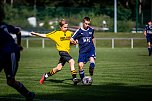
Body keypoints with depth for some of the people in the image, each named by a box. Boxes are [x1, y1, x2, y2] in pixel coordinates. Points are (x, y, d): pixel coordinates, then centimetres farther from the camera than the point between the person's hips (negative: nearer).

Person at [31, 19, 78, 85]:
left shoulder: (69, 33, 10)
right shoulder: (56, 33, -3)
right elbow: (45, 35, 1)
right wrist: (36, 34, -6)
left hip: (67, 52, 6)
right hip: (62, 51, -6)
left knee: (58, 68, 10)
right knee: (71, 61, -28)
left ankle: (46, 75, 29)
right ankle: (74, 78, -29)